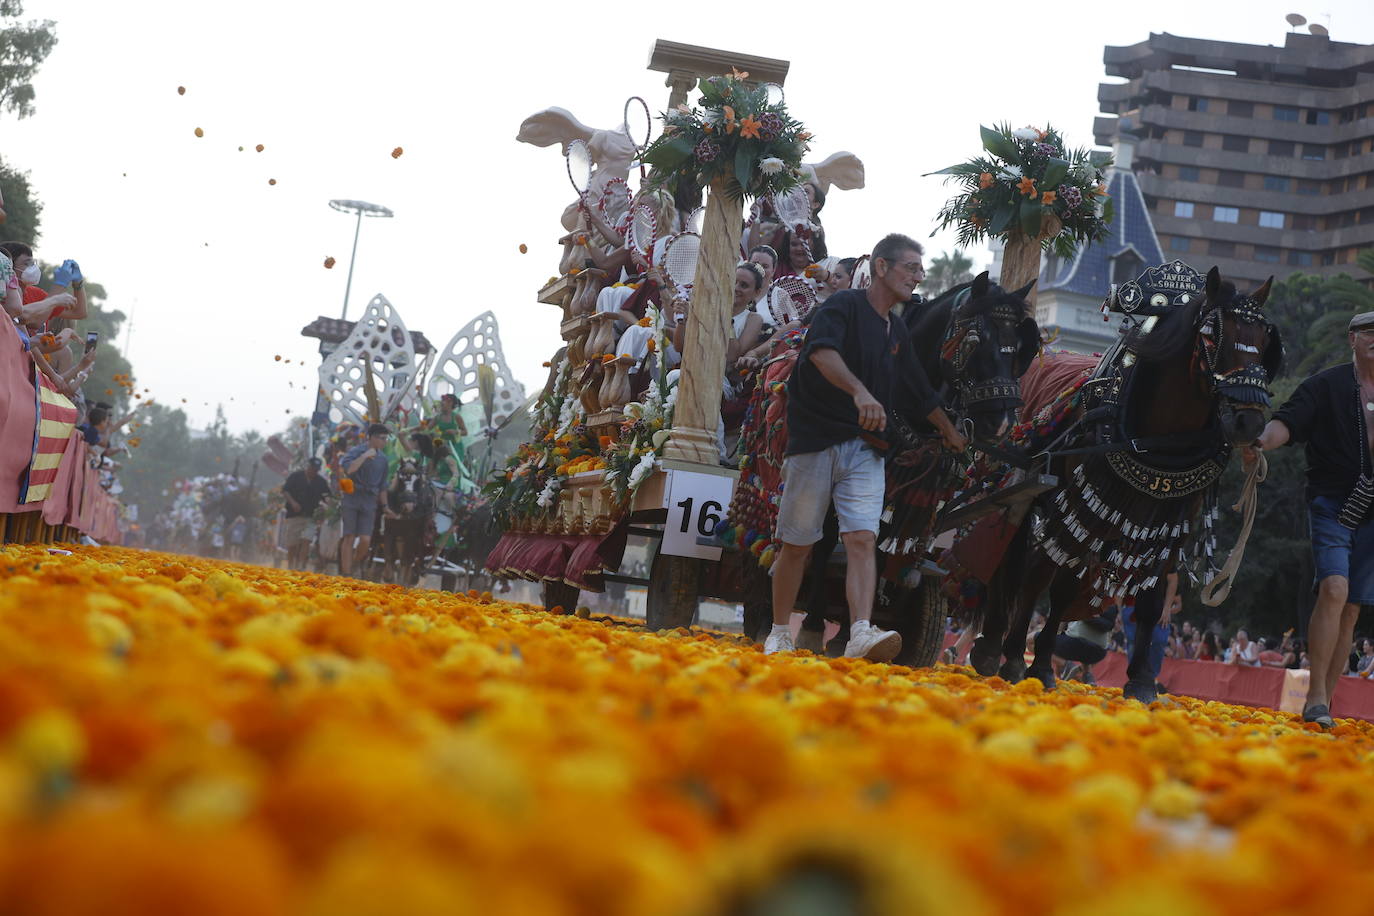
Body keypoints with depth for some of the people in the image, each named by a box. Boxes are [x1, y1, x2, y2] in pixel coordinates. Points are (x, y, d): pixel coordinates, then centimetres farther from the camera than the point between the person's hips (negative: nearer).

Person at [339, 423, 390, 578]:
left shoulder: (382, 458, 12)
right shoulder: (356, 451, -4)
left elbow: (382, 486, 19)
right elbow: (347, 469, -23)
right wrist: (365, 456, -22)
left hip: (369, 502, 4)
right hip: (352, 497, -4)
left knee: (365, 540, -9)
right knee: (349, 537, -5)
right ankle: (346, 574, -1)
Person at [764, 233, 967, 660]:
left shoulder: (896, 331, 19)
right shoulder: (844, 306, -5)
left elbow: (921, 393, 33)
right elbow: (821, 351, -27)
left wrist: (952, 433, 42)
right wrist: (860, 391, -43)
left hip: (864, 449, 5)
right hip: (815, 440, -5)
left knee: (862, 539, -14)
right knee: (796, 544, 2)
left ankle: (861, 633, -27)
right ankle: (778, 634, 15)